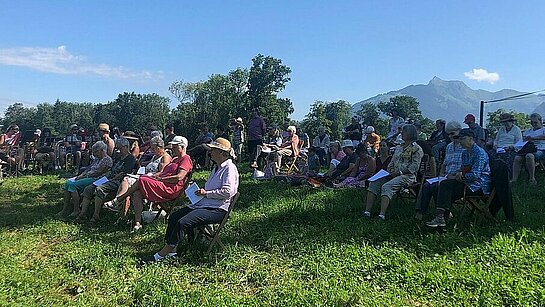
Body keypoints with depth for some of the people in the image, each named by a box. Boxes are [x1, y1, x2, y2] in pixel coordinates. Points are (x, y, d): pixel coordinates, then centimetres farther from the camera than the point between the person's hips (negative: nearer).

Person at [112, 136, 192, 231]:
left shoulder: (186, 159, -3)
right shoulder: (175, 159, 30)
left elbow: (179, 177, -16)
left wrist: (160, 178, -12)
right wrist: (153, 175, 8)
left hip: (170, 189, -10)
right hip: (162, 185, 10)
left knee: (141, 180, -17)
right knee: (136, 193, -11)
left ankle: (119, 199, -1)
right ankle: (137, 223, -16)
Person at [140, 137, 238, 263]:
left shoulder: (229, 168, -11)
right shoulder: (217, 167, 20)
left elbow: (227, 192, -23)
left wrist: (206, 193, -15)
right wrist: (201, 191, 11)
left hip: (218, 209, -11)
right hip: (205, 204, 11)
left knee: (183, 223, -22)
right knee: (174, 217, 1)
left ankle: (163, 253, -12)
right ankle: (172, 250, -2)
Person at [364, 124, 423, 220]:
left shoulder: (416, 149, 1)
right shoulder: (398, 147, 25)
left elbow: (414, 166, -9)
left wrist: (399, 172, -16)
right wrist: (389, 170, 3)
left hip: (407, 176, -7)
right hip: (393, 174, 8)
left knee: (386, 187, -33)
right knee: (373, 183, -15)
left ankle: (382, 214, -43)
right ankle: (367, 211, -22)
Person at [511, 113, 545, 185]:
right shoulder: (528, 131, 29)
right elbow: (522, 139, 21)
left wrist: (533, 138, -22)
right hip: (528, 150, 5)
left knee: (529, 156, -38)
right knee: (517, 158, -26)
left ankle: (532, 178, -31)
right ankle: (514, 179, -32)